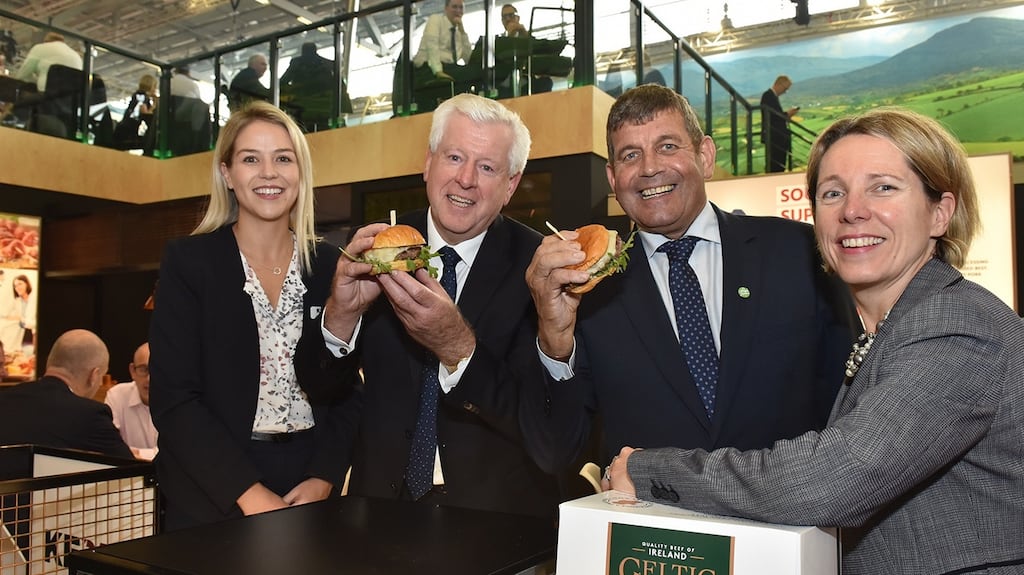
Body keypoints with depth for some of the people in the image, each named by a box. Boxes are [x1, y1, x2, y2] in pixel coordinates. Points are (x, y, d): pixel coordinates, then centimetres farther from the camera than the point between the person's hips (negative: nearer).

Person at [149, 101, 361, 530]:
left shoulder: (329, 265, 1)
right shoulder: (188, 261, -6)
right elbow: (172, 398, -10)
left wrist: (323, 480, -10)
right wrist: (251, 494, -17)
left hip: (310, 490, 3)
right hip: (213, 497, -2)